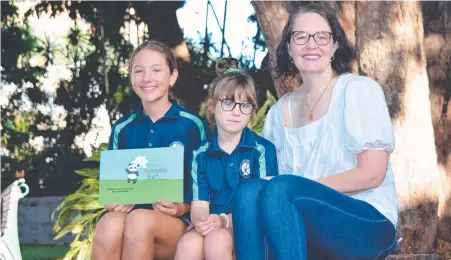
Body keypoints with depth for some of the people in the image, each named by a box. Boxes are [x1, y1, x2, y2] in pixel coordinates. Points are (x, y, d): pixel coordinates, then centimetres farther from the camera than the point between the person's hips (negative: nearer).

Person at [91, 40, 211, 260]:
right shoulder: (121, 129, 13)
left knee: (139, 220, -37)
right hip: (128, 215, 2)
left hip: (179, 224, -2)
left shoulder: (194, 126, 4)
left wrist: (181, 208, -16)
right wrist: (113, 203, -6)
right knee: (109, 223, -35)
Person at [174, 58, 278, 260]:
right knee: (188, 244, -32)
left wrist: (225, 220, -20)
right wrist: (201, 220, -20)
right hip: (212, 228, 2)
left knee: (217, 240, -35)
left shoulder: (263, 149, 3)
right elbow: (199, 204, 6)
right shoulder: (200, 155, 12)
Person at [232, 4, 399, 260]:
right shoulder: (280, 110, 15)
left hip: (368, 224, -4)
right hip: (304, 228, 4)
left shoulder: (359, 90, -1)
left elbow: (371, 174, -9)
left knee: (281, 189, -31)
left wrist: (305, 189, -14)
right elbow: (270, 174, 12)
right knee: (249, 190, -26)